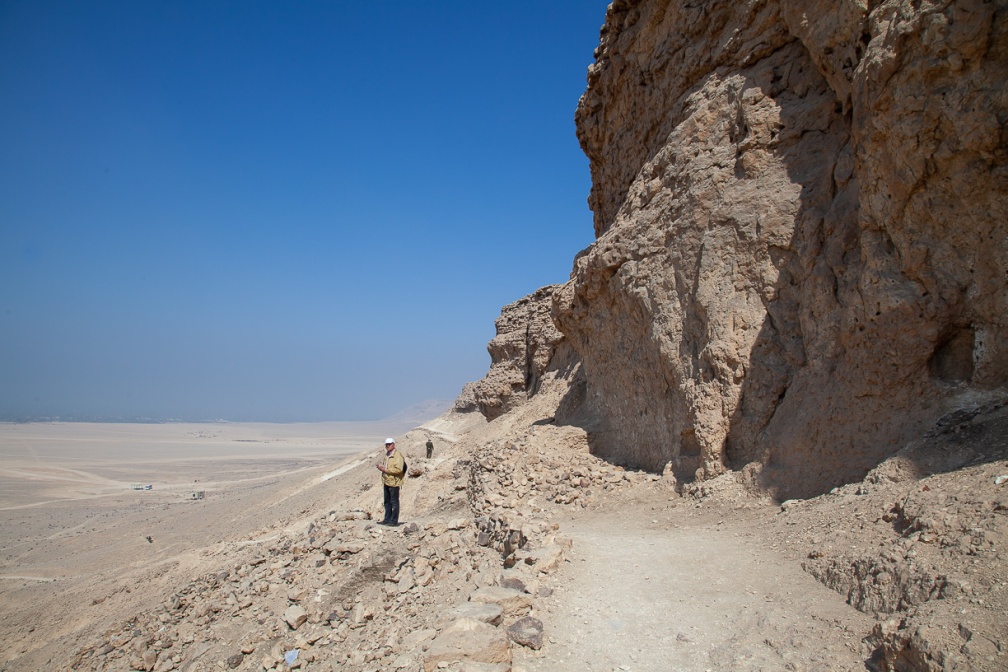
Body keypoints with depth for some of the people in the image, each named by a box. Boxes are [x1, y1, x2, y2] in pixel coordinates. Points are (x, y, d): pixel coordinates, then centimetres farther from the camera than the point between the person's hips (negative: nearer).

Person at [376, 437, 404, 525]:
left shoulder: (397, 455, -14)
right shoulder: (387, 455, 15)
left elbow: (398, 469, -24)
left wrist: (385, 469, -21)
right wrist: (381, 466, 5)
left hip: (394, 482, -9)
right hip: (386, 482, 9)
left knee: (394, 502, -2)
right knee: (387, 502, 15)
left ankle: (394, 521, 3)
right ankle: (387, 519, 23)